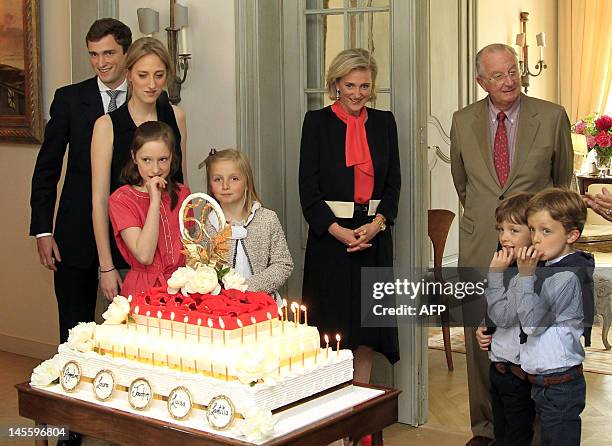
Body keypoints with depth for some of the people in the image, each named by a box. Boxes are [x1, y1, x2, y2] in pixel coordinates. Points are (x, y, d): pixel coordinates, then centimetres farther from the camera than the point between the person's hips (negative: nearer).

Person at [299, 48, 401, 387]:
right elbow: (308, 187, -4)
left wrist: (376, 224, -7)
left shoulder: (384, 122, 10)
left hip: (374, 236, 3)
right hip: (330, 234, -3)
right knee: (332, 327, -1)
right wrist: (338, 231, -13)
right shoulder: (317, 121, 0)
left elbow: (394, 181, 9)